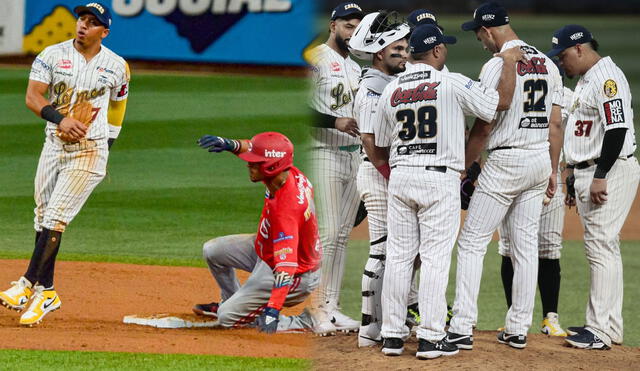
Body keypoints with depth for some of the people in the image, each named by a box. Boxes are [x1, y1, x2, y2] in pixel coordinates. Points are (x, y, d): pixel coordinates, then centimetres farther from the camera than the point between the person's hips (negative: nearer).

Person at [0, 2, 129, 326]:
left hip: (89, 151, -3)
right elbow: (33, 96, -9)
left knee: (55, 217, -14)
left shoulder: (116, 66, 2)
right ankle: (45, 293, 12)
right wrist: (61, 118, -26)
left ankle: (28, 285, -17)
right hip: (54, 145, 3)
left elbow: (117, 106, 18)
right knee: (43, 219, 4)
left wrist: (106, 147, 14)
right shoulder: (52, 55, 0)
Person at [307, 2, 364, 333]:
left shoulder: (355, 67, 19)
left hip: (353, 154, 8)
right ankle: (315, 309, -8)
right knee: (327, 233, -12)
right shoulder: (316, 59, -6)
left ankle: (332, 307, 10)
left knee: (342, 235, 7)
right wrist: (336, 122, -23)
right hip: (325, 153, -8)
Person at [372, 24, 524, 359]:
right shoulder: (452, 84, -6)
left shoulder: (391, 90, 8)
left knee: (398, 256, 8)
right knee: (435, 258, -3)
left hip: (400, 179, 4)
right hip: (440, 179, -4)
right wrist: (509, 63, 14)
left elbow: (378, 151, 14)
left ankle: (392, 335, 9)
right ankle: (430, 337, -4)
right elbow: (502, 101, -1)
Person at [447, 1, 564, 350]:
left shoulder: (497, 66, -13)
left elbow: (483, 128, -12)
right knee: (526, 246, 11)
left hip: (506, 161, -7)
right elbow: (555, 123, 10)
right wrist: (553, 171, 17)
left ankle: (462, 328, -9)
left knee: (472, 243, -3)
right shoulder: (547, 64, 8)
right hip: (540, 160, 7)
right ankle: (518, 329, 13)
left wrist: (460, 169, -2)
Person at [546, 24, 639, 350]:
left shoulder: (607, 78, -15)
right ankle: (611, 326, 18)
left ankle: (600, 330, -14)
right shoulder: (585, 81, 18)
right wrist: (573, 178, 23)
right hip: (587, 173, 11)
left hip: (612, 170, -11)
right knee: (602, 248, 13)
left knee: (601, 246, -13)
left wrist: (600, 177, -25)